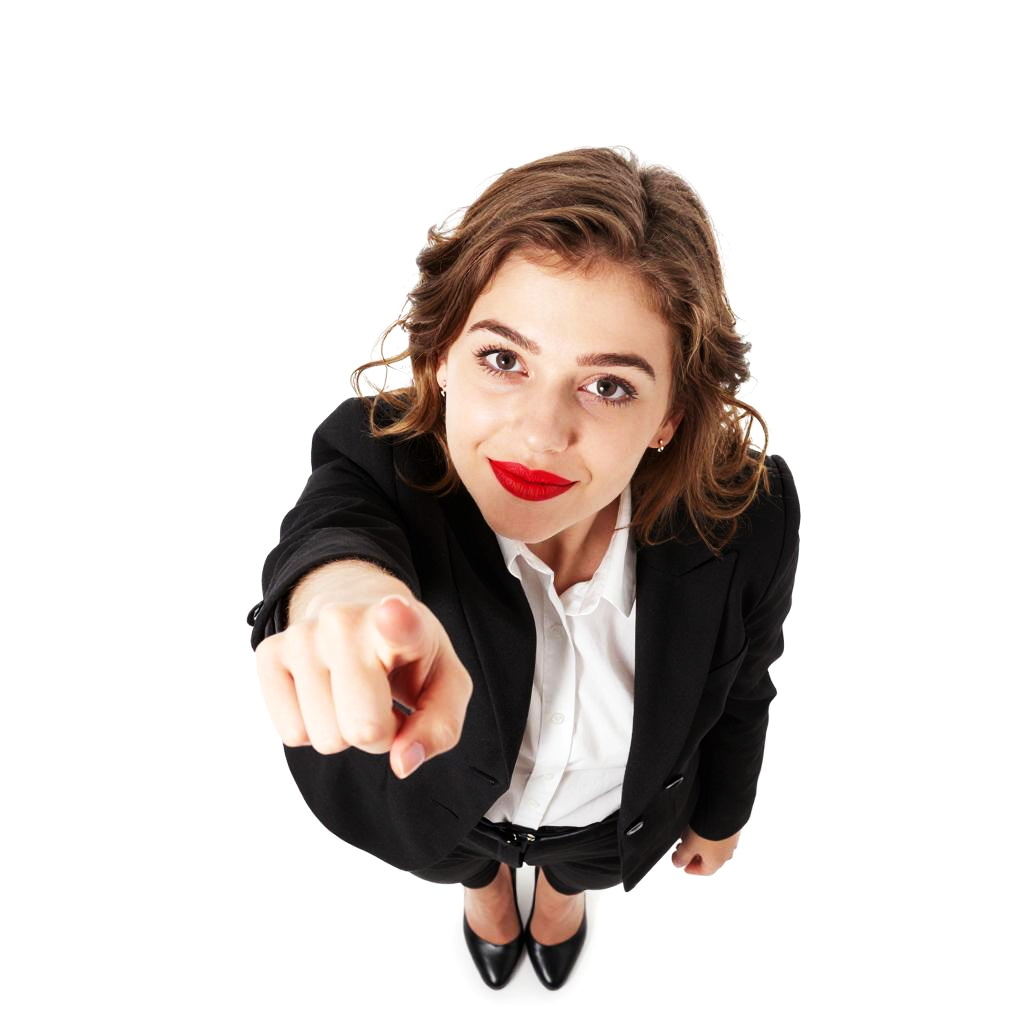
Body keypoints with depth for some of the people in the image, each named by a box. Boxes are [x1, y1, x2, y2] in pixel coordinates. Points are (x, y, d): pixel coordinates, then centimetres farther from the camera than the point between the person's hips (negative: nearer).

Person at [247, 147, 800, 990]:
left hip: (617, 813, 1)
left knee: (576, 871, 38)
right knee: (469, 864, 37)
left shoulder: (748, 515, -34)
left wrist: (721, 814, 5)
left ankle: (562, 890, 78)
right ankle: (485, 887, 77)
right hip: (442, 790, 0)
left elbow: (739, 689, -14)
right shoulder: (382, 456, -37)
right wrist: (341, 583, -86)